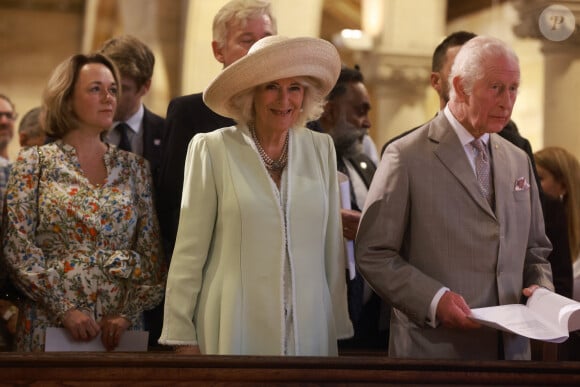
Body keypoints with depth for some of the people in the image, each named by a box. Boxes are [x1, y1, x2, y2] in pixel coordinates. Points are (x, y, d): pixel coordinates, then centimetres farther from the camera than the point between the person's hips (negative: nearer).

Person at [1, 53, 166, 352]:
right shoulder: (34, 162, 2)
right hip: (50, 323, -2)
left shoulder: (134, 167, 9)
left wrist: (127, 313, -7)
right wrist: (65, 309, -13)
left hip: (119, 328, 2)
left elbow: (151, 252, 6)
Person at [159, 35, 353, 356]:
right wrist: (182, 336, -5)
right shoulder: (212, 149, -3)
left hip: (310, 332, 3)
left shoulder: (321, 149, 6)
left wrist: (338, 328, 8)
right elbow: (189, 252, -3)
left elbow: (332, 249, 9)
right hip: (234, 330, -3)